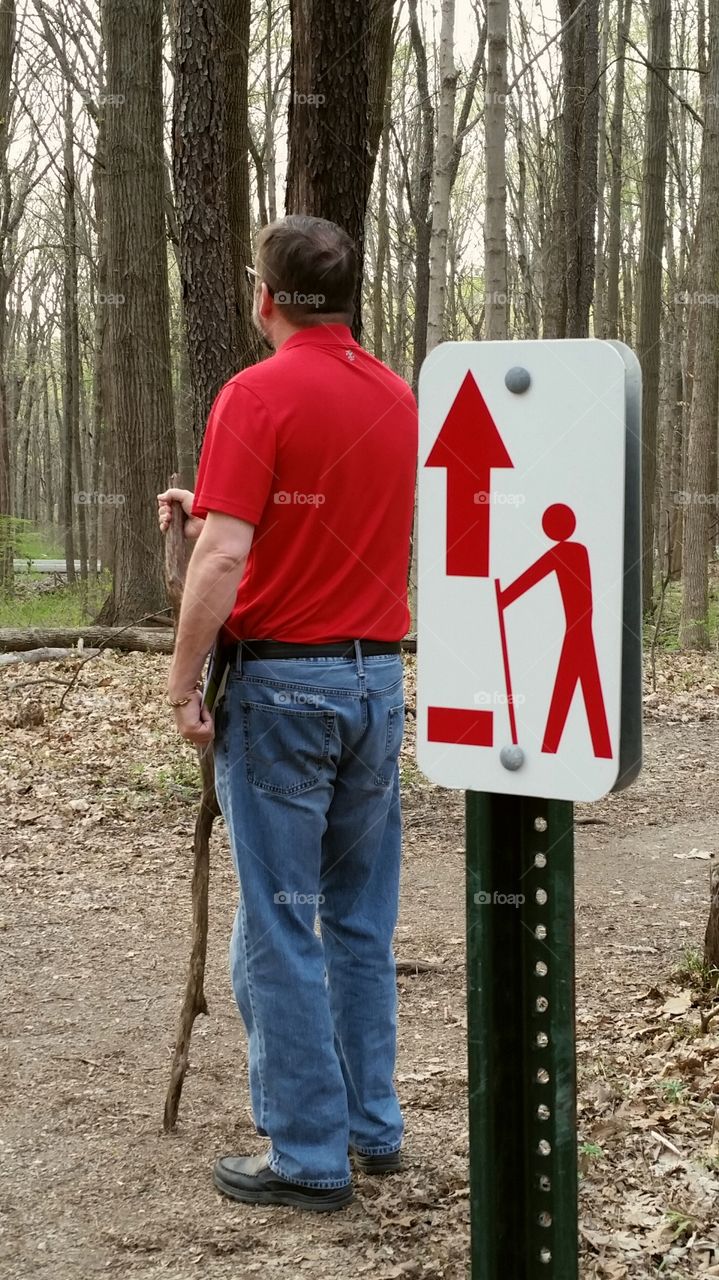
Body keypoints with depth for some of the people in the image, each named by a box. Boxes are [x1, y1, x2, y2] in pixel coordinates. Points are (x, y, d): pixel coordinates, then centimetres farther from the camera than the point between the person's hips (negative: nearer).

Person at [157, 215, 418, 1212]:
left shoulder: (258, 394, -12)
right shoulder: (398, 398, 10)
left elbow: (224, 554, -20)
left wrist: (183, 683, -12)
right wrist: (208, 514, 20)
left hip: (282, 681, -7)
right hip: (378, 678, 7)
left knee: (280, 925, 1)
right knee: (363, 918, 15)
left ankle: (309, 1157, 6)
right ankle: (372, 1125, 23)